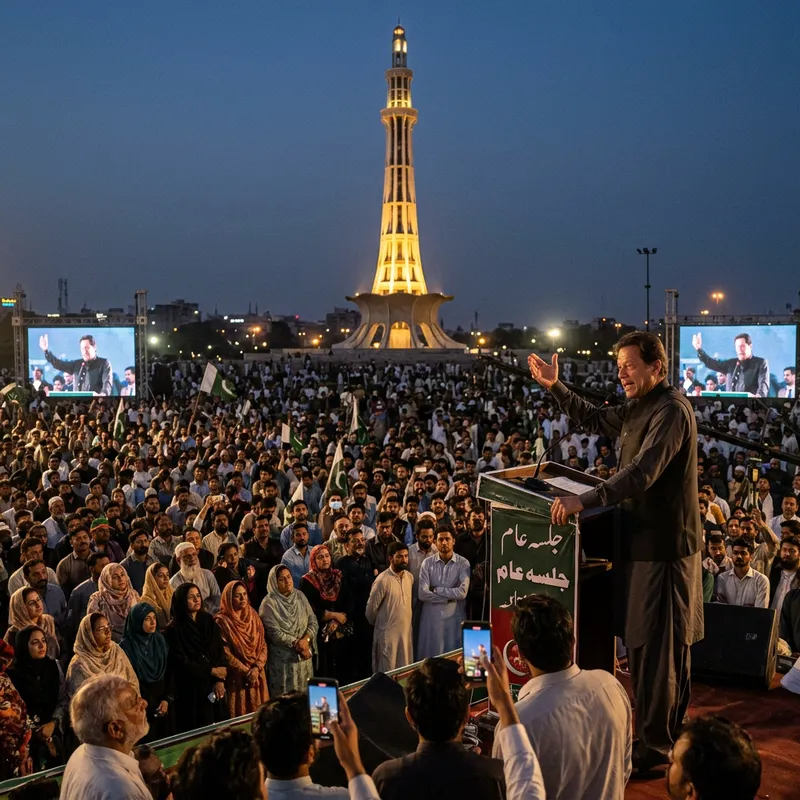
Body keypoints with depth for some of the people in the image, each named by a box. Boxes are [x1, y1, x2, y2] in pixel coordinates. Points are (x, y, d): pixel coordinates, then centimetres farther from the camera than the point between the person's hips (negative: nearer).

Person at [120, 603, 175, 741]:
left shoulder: (160, 640, 3)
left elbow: (169, 672, 5)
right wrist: (149, 705, -7)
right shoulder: (126, 646, -11)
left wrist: (167, 699, -7)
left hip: (163, 702, 4)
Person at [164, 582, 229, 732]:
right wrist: (211, 671, -9)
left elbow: (220, 651, 1)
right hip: (191, 689, -4)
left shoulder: (209, 621, 8)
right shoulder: (175, 629, -6)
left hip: (214, 685, 4)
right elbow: (181, 662, -11)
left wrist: (220, 680, -12)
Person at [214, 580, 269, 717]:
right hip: (237, 678, -5)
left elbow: (263, 644, 4)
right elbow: (226, 654, -13)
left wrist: (257, 668, -10)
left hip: (257, 675, 5)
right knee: (242, 715, 0)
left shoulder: (253, 615, 6)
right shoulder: (222, 621, -11)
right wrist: (246, 672, -15)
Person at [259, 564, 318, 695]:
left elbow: (313, 621, 1)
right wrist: (297, 644, -19)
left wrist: (305, 640, -16)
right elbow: (275, 633, -16)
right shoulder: (269, 603, -10)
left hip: (304, 656, 5)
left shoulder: (300, 596, 6)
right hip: (282, 659, -5)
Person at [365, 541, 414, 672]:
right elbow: (371, 608, -9)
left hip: (406, 631, 6)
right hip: (388, 633, -6)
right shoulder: (383, 580, -17)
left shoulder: (410, 577, 3)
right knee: (387, 674, 2)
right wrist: (377, 623, 6)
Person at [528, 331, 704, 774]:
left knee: (656, 647, -2)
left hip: (663, 545, -10)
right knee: (643, 641, 16)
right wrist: (555, 387, 18)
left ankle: (655, 747, 9)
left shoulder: (671, 410, -19)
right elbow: (596, 420, 27)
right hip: (642, 539, 10)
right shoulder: (639, 407, 11)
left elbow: (642, 473, -29)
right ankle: (665, 732, 29)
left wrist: (585, 499, -33)